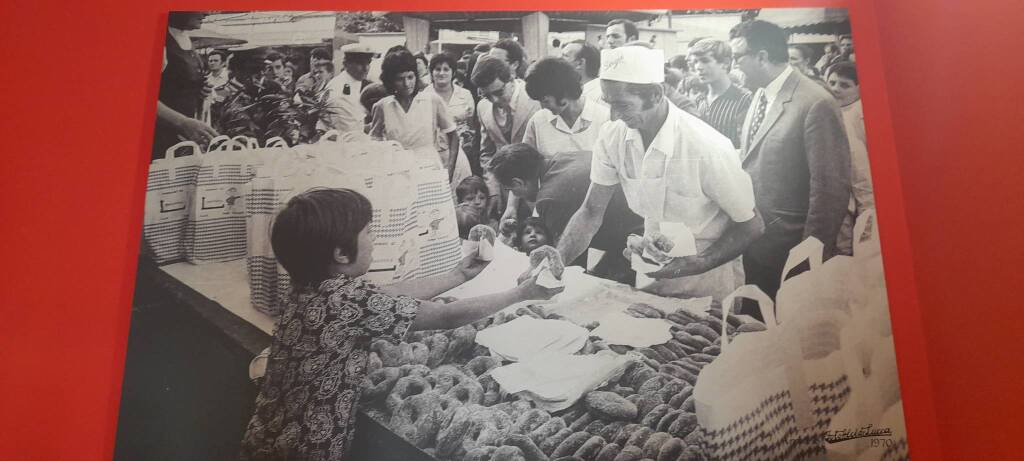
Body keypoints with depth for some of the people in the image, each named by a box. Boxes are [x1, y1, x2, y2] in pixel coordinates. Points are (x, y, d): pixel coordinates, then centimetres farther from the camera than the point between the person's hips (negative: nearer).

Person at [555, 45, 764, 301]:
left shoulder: (708, 148, -28)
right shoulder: (612, 138, -15)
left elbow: (751, 226, -17)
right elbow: (591, 211, -6)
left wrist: (695, 265, -28)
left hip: (707, 280, -4)